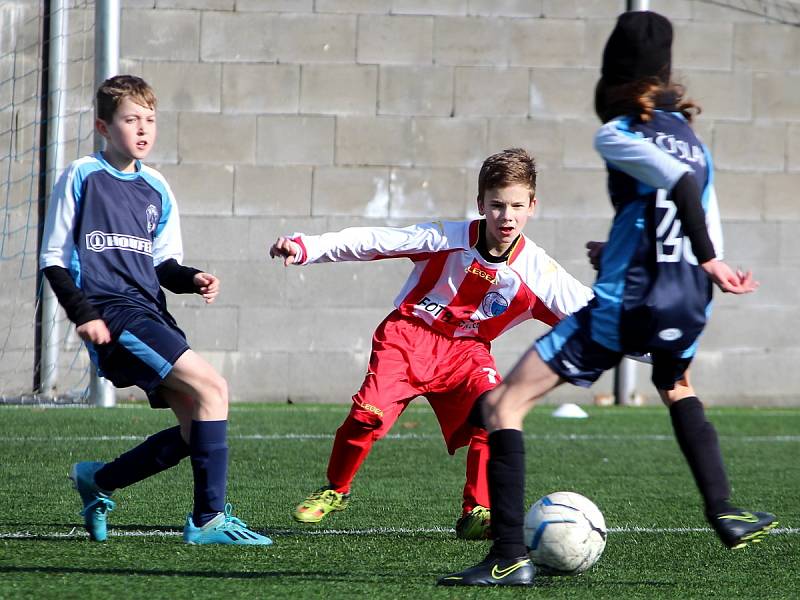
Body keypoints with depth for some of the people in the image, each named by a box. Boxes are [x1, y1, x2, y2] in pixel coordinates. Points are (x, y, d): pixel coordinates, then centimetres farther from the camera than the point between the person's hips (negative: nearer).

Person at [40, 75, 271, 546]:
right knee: (211, 387, -21)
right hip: (110, 313, -7)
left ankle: (99, 480, 20)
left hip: (150, 313, 7)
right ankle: (209, 519, -17)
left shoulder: (156, 188, 16)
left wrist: (192, 279, -1)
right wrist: (83, 313, -13)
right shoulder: (82, 177, -1)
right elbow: (53, 259, -1)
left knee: (195, 430, 0)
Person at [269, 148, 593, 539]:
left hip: (465, 350, 2)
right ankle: (335, 491, 7)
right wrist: (305, 247, -24)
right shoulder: (448, 238, -16)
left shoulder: (537, 270, -11)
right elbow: (372, 242, -16)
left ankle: (477, 514, -12)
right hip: (408, 335, -2)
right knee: (369, 413, -20)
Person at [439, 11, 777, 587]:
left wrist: (706, 260, -18)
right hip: (686, 305, 7)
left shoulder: (617, 136, -7)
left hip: (623, 308, -7)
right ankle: (726, 514, 37)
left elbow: (680, 183, -23)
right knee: (677, 389, 41)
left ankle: (511, 556, -13)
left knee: (502, 404, -3)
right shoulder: (692, 139, 14)